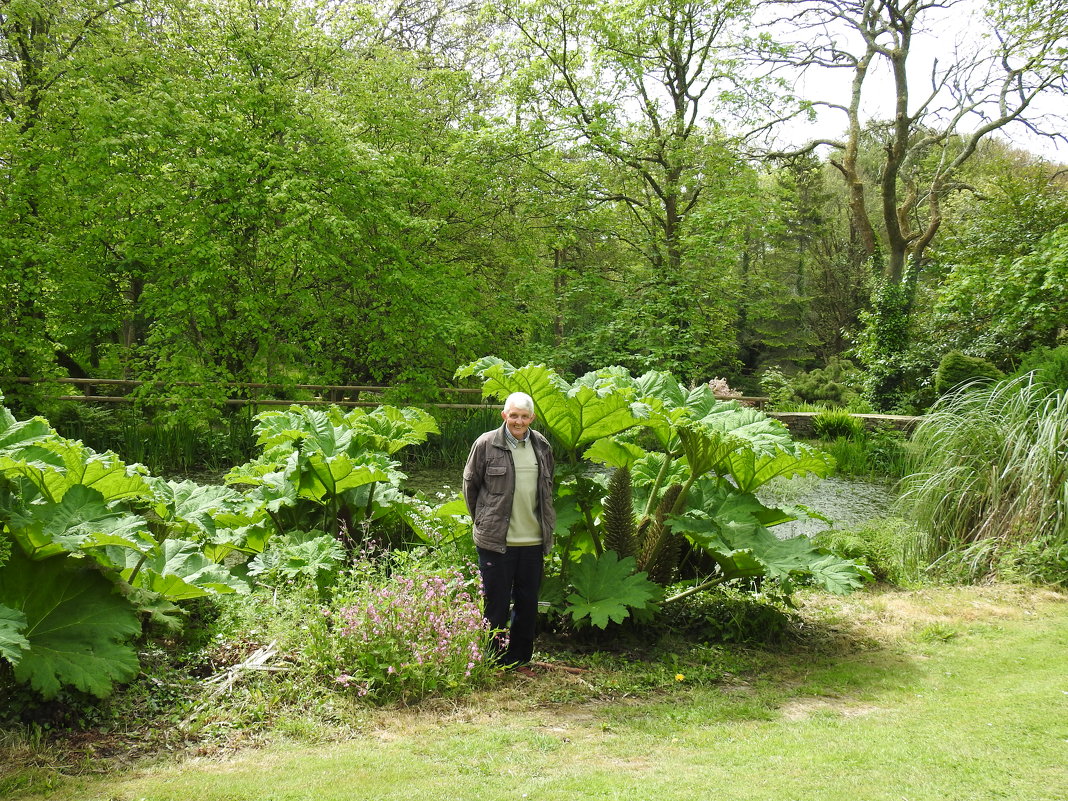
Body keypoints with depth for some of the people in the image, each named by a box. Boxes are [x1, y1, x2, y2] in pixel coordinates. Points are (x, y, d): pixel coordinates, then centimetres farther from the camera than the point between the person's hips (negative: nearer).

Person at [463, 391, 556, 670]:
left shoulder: (542, 446, 7)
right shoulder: (486, 444, -6)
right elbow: (470, 484, 5)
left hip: (533, 539, 4)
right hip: (495, 540, -4)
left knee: (528, 602, 11)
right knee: (496, 603, 3)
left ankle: (520, 658, 25)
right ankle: (494, 661, 16)